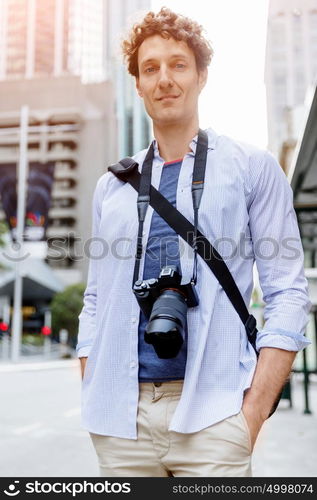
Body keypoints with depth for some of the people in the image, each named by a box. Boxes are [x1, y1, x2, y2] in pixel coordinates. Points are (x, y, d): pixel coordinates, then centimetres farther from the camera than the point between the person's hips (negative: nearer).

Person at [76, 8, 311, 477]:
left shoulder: (253, 167, 3)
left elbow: (287, 293, -2)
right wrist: (92, 399, 5)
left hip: (211, 412, -3)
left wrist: (253, 414, -10)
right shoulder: (112, 185, 12)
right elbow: (96, 301, 14)